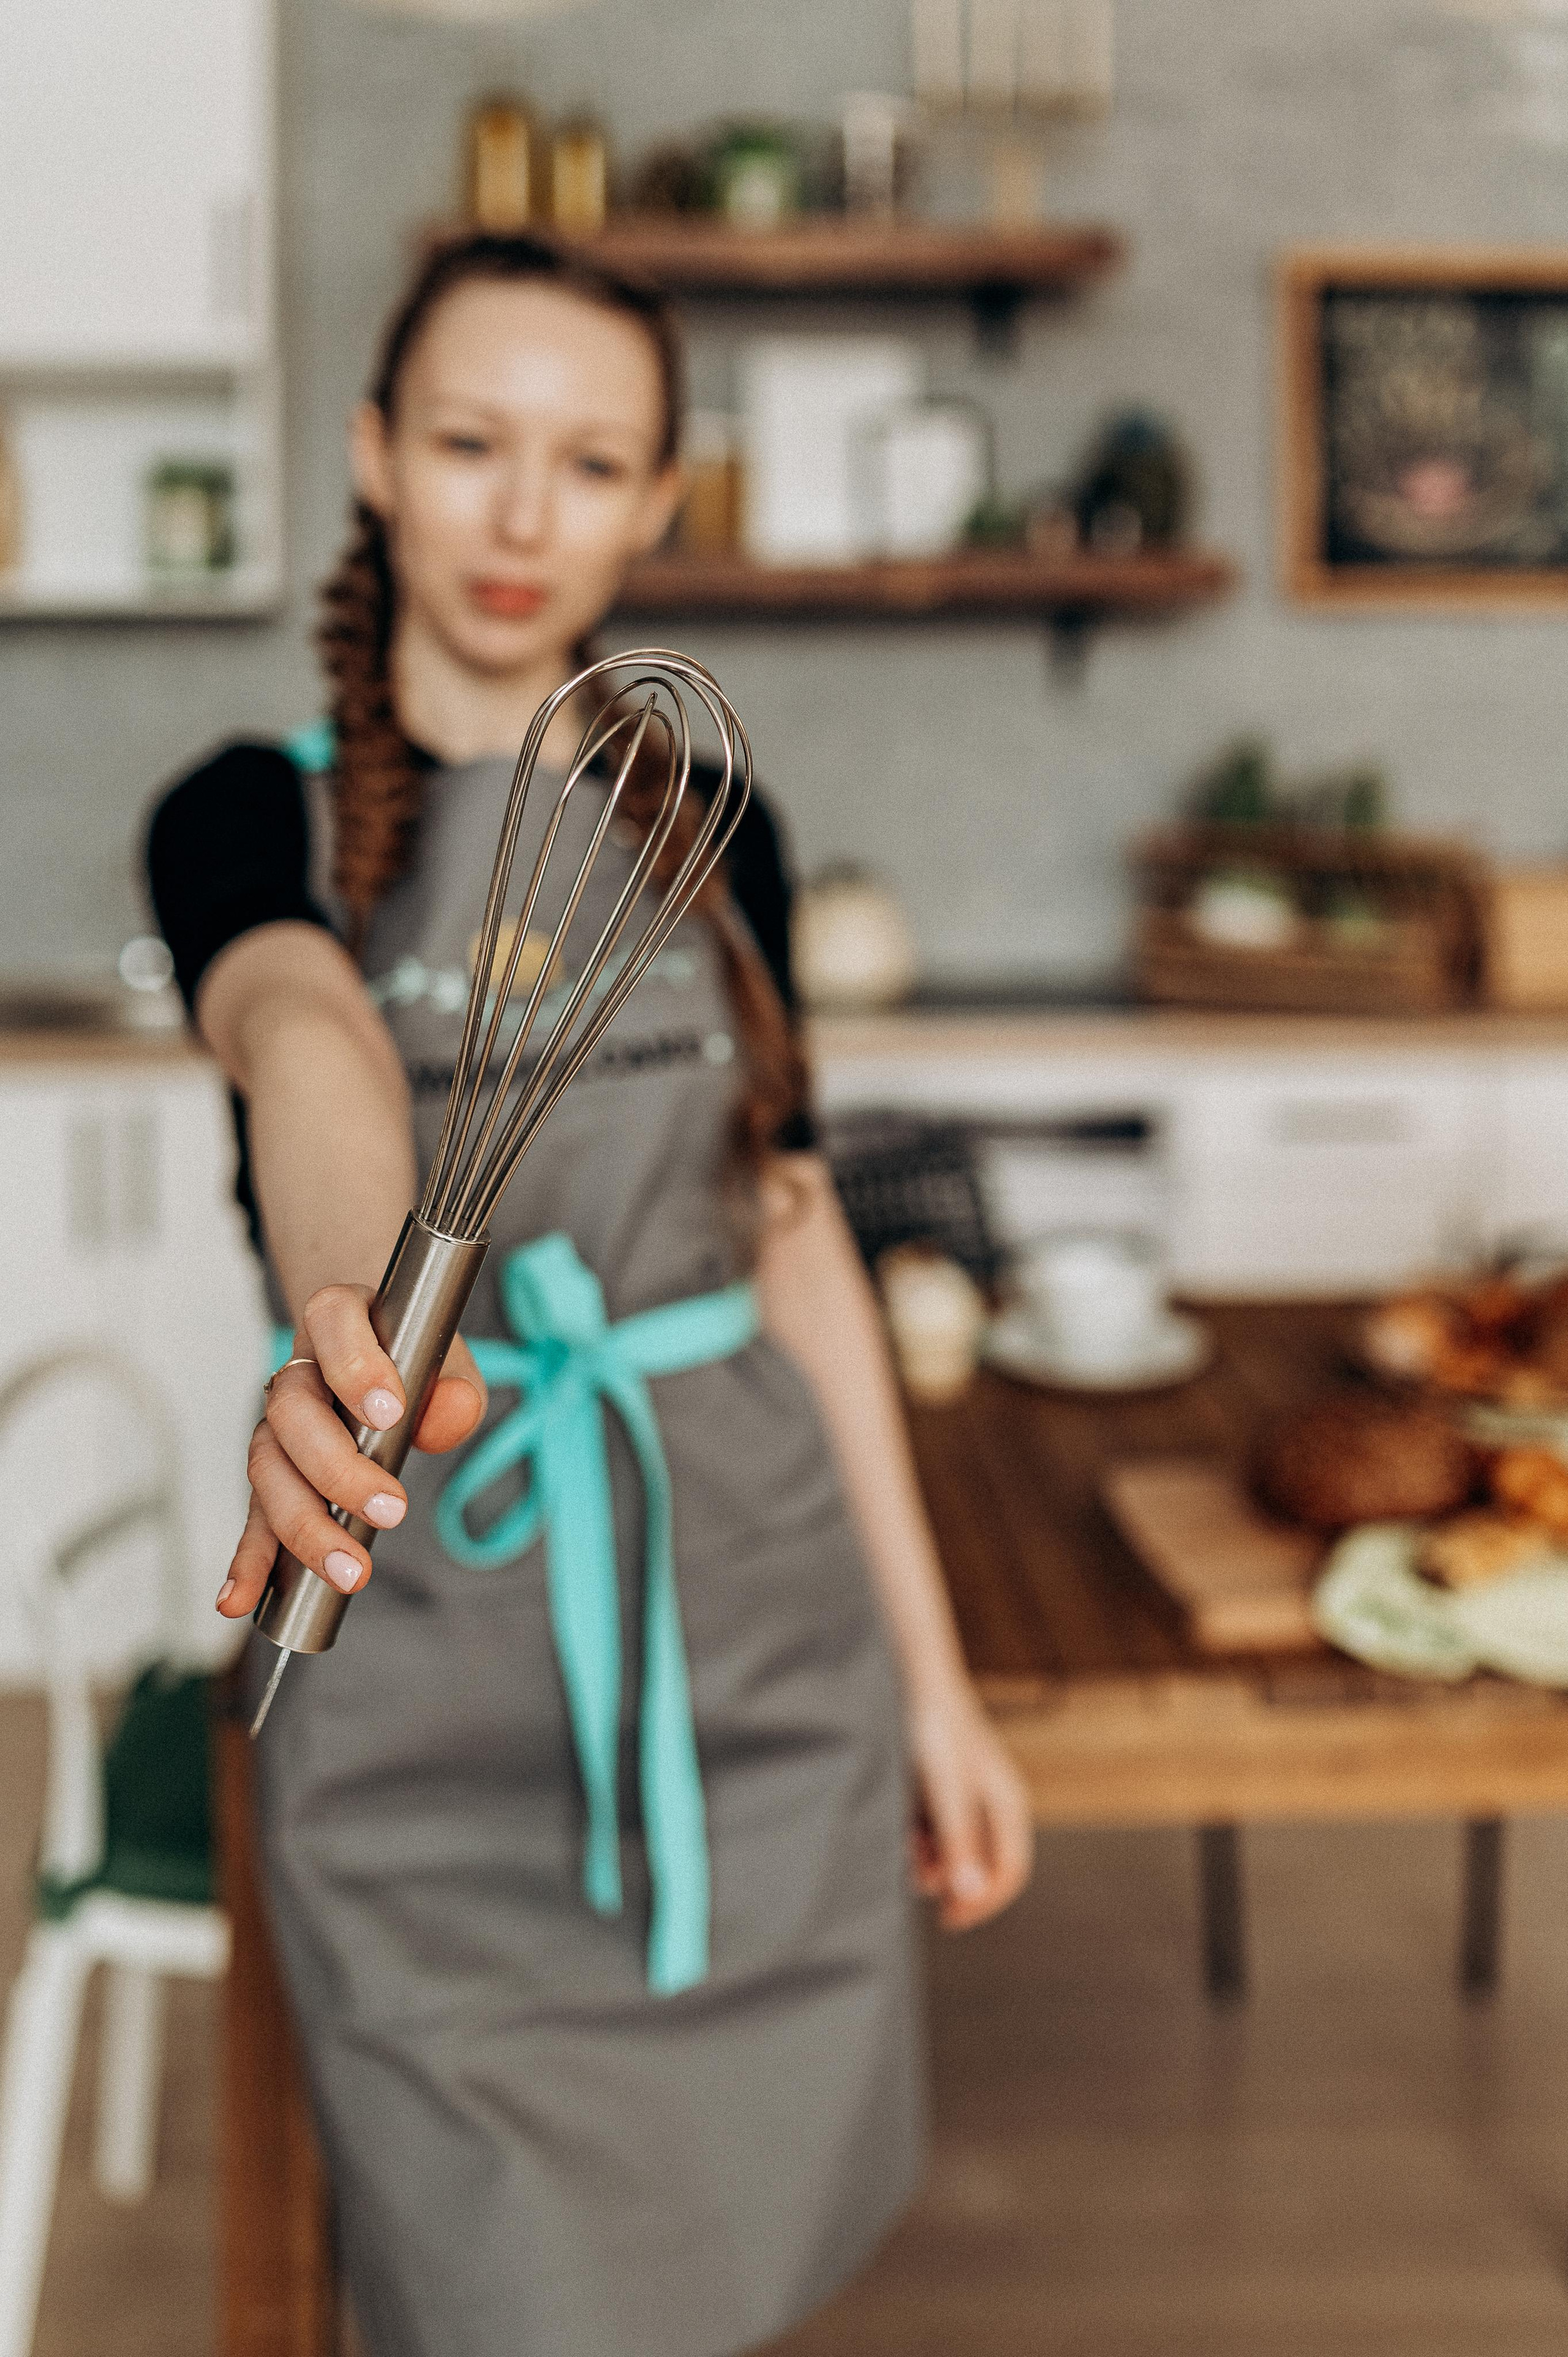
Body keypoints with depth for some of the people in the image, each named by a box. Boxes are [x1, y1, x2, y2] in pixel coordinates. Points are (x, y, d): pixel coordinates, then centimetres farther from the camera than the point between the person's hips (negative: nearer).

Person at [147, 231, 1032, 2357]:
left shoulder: (710, 833, 6)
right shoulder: (256, 817, -4)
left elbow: (796, 1240, 8)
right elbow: (305, 1038, -28)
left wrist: (933, 1675, 6)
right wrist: (363, 1329, -51)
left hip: (758, 1607, 3)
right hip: (432, 1658, -3)